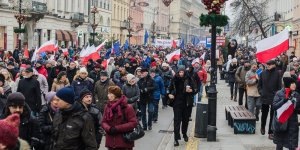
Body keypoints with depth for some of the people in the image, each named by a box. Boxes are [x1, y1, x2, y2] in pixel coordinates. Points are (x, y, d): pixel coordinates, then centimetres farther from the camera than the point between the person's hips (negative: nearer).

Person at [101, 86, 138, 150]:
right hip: (111, 142, 5)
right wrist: (109, 128, -14)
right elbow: (103, 122, 9)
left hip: (125, 142, -5)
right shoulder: (107, 107, 5)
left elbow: (134, 123, -13)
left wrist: (118, 128, -20)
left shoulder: (127, 107, -11)